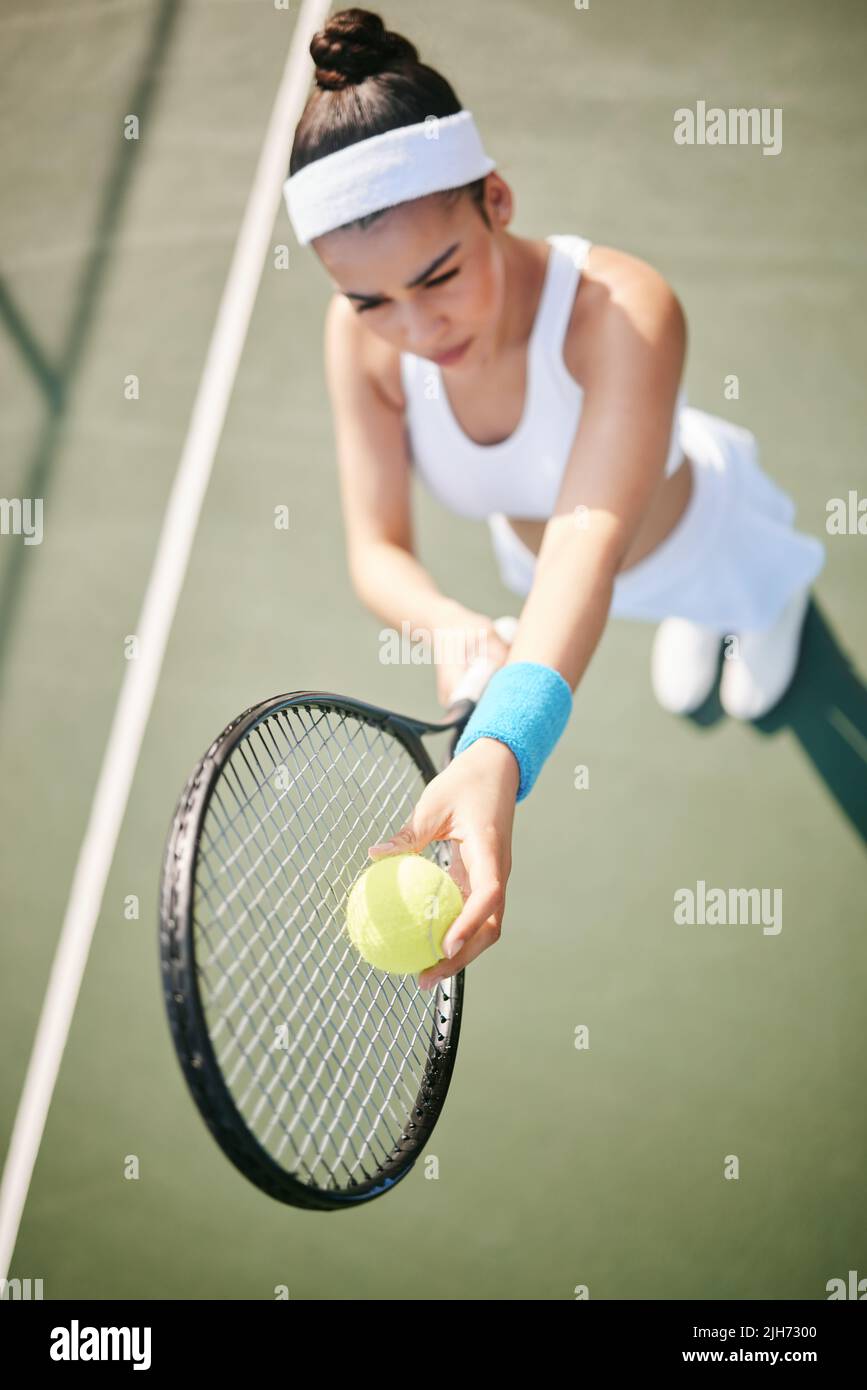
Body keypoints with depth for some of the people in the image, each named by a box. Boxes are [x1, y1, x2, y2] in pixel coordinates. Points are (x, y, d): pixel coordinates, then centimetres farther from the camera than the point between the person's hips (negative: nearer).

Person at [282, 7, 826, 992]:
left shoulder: (625, 312, -49)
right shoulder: (362, 337, -34)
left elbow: (593, 539, -61)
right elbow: (375, 548, -33)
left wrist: (500, 755, -78)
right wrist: (453, 627, -57)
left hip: (688, 534, -3)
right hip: (532, 557, 3)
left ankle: (772, 599, 71)